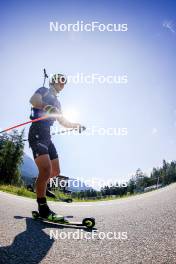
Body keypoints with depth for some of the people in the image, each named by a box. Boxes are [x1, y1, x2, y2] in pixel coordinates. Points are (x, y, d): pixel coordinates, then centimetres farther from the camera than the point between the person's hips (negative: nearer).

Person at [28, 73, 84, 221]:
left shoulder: (57, 103, 27)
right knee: (46, 169, -21)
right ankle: (43, 209, -12)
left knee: (55, 171, 8)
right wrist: (46, 107, -34)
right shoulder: (44, 90, 7)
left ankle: (40, 187, 32)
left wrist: (76, 125, 10)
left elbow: (63, 122, 26)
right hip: (37, 133, -8)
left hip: (47, 136, 8)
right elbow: (33, 100, -15)